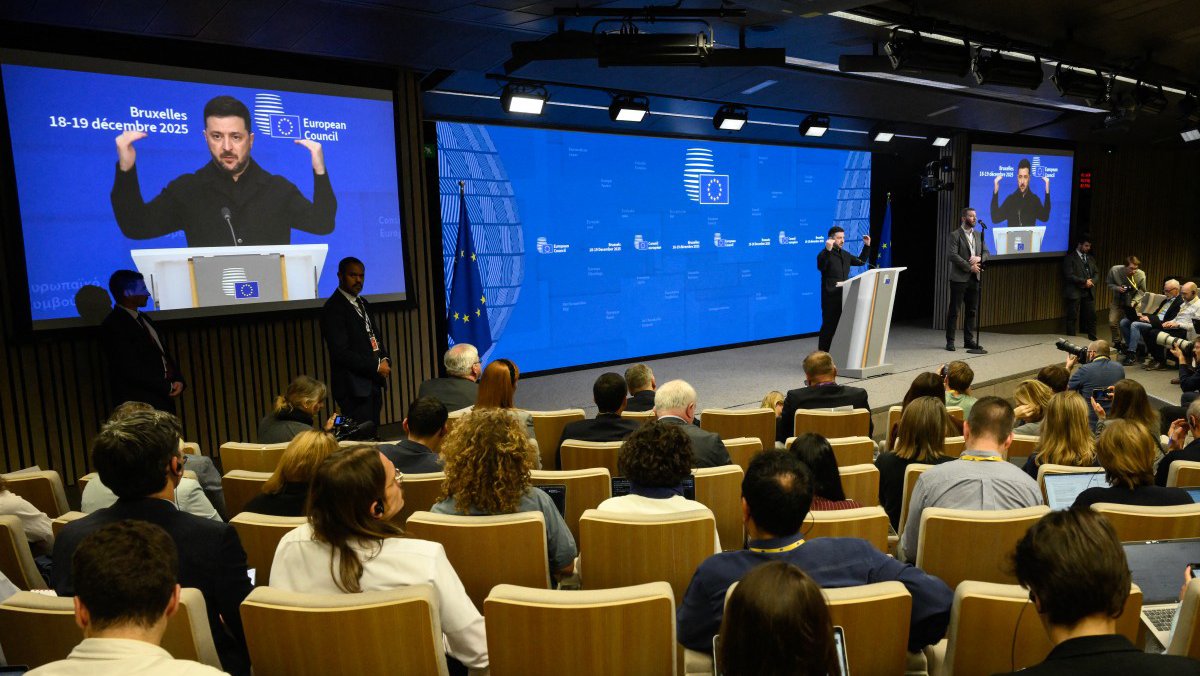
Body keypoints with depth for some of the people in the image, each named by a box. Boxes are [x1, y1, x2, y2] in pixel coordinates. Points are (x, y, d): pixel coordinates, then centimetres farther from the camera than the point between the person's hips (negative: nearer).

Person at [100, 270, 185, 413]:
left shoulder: (144, 319, 16)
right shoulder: (113, 325, -11)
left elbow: (164, 353, 16)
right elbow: (131, 368, -17)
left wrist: (178, 380, -1)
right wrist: (168, 387, -13)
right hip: (139, 403, -8)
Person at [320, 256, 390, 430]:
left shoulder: (362, 303, 16)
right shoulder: (333, 308, -11)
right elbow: (340, 352, -18)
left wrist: (385, 360, 1)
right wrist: (376, 366, -15)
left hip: (373, 383, 8)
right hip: (354, 388, -8)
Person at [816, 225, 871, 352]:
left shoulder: (845, 254, 16)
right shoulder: (824, 254, -9)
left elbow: (861, 261, 30)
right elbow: (820, 266, -30)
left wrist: (867, 246, 22)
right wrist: (828, 250, -39)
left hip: (844, 296, 8)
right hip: (830, 298, -8)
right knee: (829, 326, -4)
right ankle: (823, 354, 2)